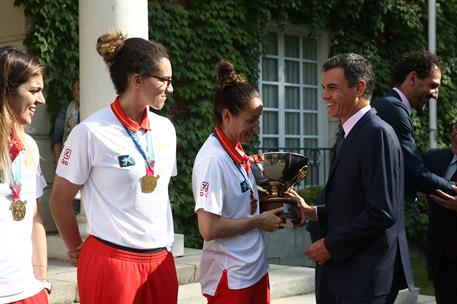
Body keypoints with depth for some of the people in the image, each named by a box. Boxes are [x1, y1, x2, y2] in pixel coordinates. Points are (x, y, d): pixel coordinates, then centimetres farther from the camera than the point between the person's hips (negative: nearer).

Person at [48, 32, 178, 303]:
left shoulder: (165, 128, 6)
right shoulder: (91, 132, -11)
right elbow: (60, 200, -2)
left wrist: (165, 240, 14)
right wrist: (77, 250, 5)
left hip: (161, 259, 6)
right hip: (112, 260, -5)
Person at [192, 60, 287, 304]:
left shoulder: (237, 152, 5)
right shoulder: (213, 159, -19)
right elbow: (208, 228, -23)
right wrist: (259, 222, -13)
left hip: (255, 268, 8)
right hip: (231, 278, -8)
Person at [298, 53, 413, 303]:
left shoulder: (377, 133, -17)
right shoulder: (351, 135, 12)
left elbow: (381, 212, -22)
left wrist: (331, 245, -15)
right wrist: (313, 213, 8)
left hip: (368, 276, -9)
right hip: (351, 271, 9)